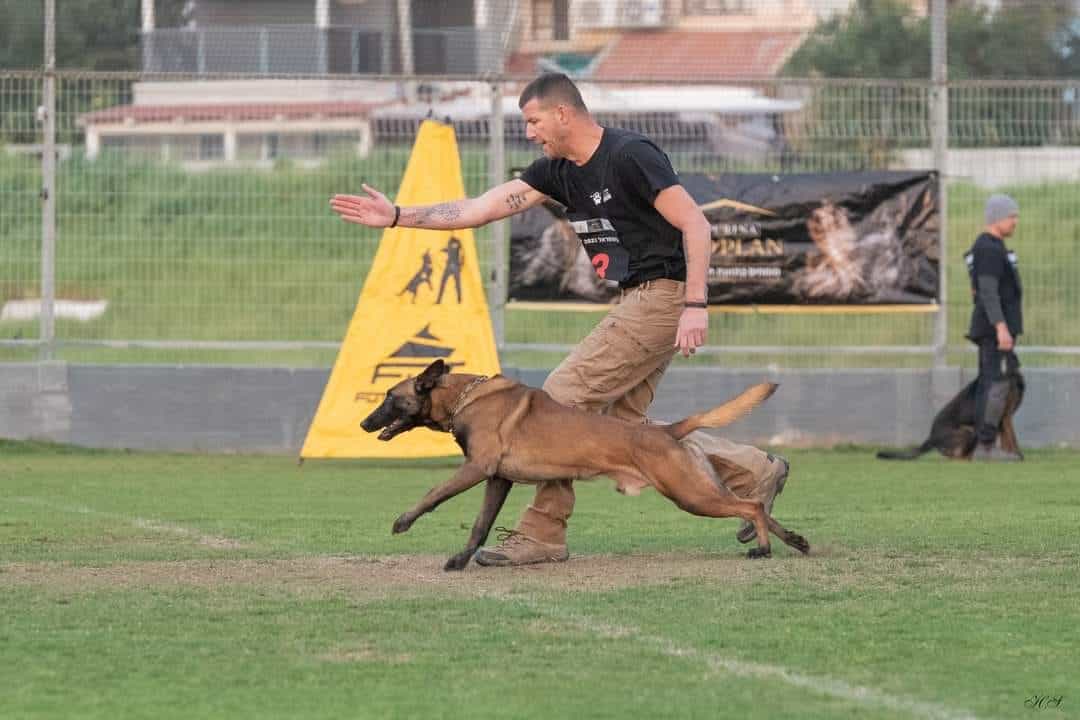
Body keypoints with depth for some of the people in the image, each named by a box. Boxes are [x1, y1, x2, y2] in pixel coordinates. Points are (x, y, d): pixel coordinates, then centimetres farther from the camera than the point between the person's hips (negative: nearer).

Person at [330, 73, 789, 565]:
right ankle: (754, 471, 20)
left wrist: (696, 305, -26)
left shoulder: (630, 156, -16)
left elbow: (695, 224, -19)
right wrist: (397, 217, 2)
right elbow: (482, 208, 8)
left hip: (663, 294, -10)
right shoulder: (558, 170, 10)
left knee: (563, 396, -11)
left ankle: (542, 533, -6)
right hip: (637, 301, 10)